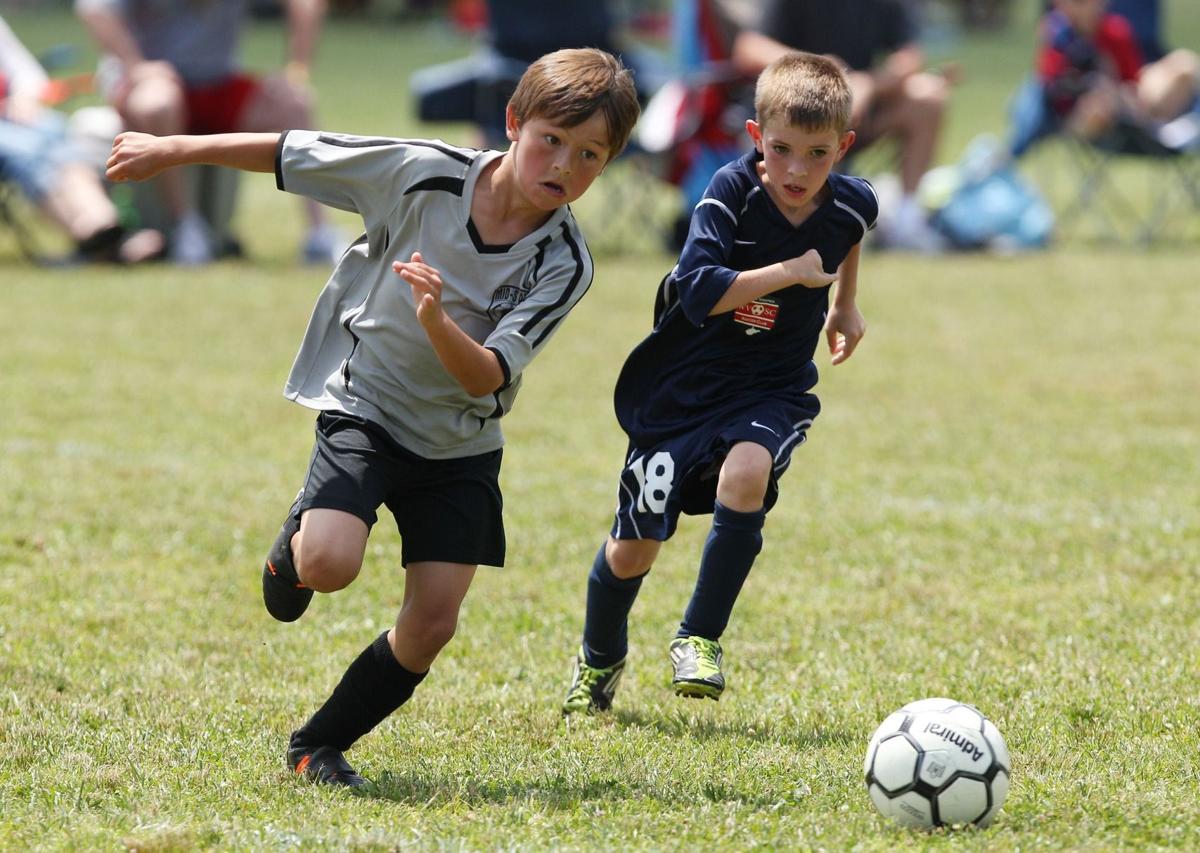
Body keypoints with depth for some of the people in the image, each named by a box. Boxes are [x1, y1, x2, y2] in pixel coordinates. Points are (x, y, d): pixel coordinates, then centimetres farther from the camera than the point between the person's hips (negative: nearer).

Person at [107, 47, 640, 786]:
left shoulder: (564, 263, -17)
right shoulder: (424, 173, -19)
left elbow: (488, 378, -24)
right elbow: (293, 155, -7)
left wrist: (439, 324, -45)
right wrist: (170, 151, 0)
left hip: (461, 443, 2)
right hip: (365, 408, -2)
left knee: (432, 623, -3)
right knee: (330, 564, -27)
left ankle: (320, 746, 20)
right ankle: (295, 548, 11)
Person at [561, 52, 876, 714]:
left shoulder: (851, 205, -8)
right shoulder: (733, 192, -21)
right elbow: (697, 291, -33)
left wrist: (845, 304, 20)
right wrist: (788, 273, -31)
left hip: (772, 388, 2)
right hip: (685, 386, -2)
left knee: (745, 474, -32)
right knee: (634, 547, 5)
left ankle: (699, 638, -17)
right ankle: (599, 660, 36)